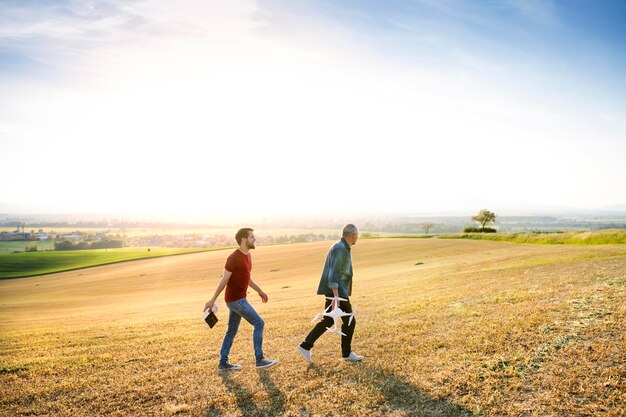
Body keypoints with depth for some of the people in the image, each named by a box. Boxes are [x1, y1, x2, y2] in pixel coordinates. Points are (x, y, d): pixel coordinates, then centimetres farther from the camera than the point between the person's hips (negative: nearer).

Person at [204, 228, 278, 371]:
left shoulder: (247, 255, 7)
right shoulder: (233, 258, -21)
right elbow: (224, 280, -18)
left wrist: (260, 291, 22)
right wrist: (212, 300, -12)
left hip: (238, 298, 9)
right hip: (236, 300, -9)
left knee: (232, 330, 14)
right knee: (259, 323, -5)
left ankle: (223, 363, 23)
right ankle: (260, 359, 3)